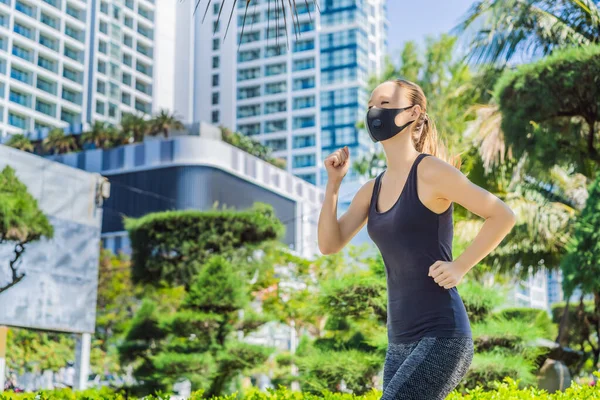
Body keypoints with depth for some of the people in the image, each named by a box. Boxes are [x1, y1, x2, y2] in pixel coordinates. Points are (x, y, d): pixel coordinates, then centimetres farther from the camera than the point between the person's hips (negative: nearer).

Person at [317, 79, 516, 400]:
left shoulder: (431, 170, -8)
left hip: (442, 336, -8)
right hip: (400, 343, 8)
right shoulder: (372, 190, 13)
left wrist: (460, 267, -12)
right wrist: (334, 181, 2)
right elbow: (328, 244, 9)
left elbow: (503, 216, -7)